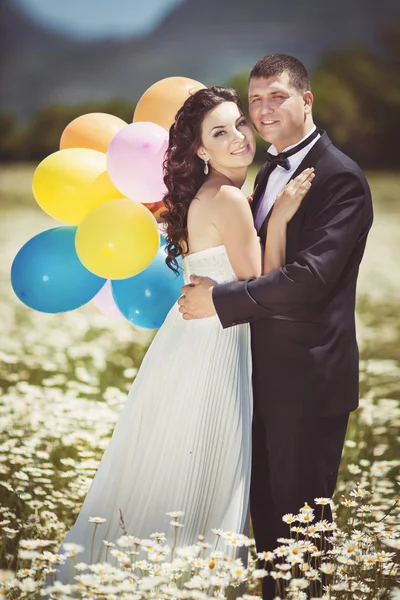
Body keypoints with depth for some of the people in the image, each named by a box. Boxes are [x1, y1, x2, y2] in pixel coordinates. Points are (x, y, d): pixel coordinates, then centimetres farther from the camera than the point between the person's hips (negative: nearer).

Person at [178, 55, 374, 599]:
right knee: (264, 502, 18)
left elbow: (311, 277, -26)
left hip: (309, 376, -8)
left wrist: (220, 300, -21)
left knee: (299, 512, 4)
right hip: (266, 371, 9)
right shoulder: (270, 172, 13)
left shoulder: (340, 177, -16)